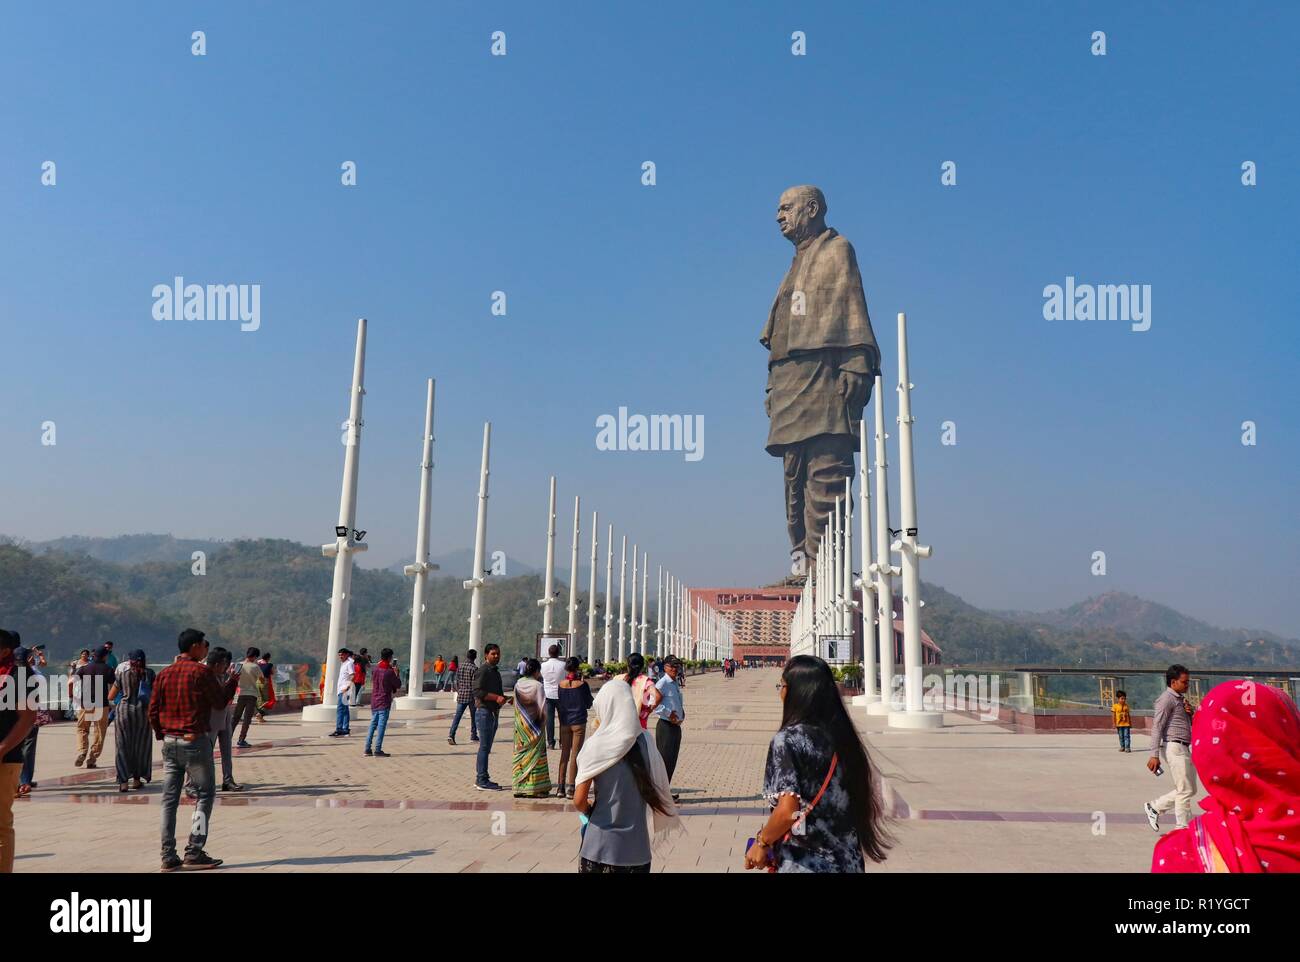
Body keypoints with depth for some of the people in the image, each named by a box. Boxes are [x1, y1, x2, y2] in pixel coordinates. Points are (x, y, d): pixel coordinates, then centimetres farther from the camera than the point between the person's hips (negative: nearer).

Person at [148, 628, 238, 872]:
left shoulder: (164, 674, 8)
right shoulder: (200, 672, -11)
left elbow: (153, 710, 8)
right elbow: (220, 702, -4)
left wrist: (162, 735, 19)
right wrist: (232, 680, 11)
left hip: (169, 742, 7)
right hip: (195, 742, -6)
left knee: (169, 799, 8)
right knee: (205, 795, 3)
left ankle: (168, 857, 10)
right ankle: (194, 853, -2)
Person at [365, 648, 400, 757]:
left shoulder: (376, 669, 2)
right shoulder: (389, 672, -15)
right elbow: (398, 685, -6)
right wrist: (396, 674, 10)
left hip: (374, 701, 6)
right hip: (384, 702, -6)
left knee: (373, 725, 13)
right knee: (381, 726, -3)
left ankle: (367, 749, 13)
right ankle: (378, 750, -4)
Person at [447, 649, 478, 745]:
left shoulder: (459, 667, 5)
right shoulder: (474, 668, -11)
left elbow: (456, 682, 9)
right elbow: (474, 684, -14)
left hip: (461, 696, 4)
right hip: (471, 696, -4)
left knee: (457, 716, 0)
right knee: (474, 716, 13)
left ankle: (451, 735, -14)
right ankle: (473, 735, 21)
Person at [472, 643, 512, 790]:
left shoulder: (496, 671, 19)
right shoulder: (483, 671, -12)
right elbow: (478, 691, -22)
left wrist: (506, 698, 10)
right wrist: (496, 697, -26)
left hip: (494, 712, 10)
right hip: (484, 711, -10)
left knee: (486, 747, 14)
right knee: (485, 746, -8)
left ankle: (480, 779, 21)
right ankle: (482, 781, -6)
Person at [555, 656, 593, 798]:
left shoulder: (561, 684, -1)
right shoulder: (582, 684, -10)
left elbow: (560, 705, 8)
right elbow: (589, 704, 1)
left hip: (564, 722, 3)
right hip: (579, 722, -3)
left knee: (564, 754, 11)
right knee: (575, 755, 1)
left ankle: (560, 786, 11)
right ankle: (571, 788, -1)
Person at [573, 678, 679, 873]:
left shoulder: (595, 746, -13)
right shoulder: (645, 740, -4)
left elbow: (579, 800, -12)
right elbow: (658, 788, 2)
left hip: (601, 847, -2)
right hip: (637, 846, 3)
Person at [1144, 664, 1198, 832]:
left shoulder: (1180, 698, 18)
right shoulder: (1166, 699, -11)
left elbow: (1189, 724, 25)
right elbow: (1157, 727, -16)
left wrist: (1189, 713, 2)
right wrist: (1154, 755, -21)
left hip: (1185, 748, 10)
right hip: (1174, 748, -10)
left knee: (1190, 790, 13)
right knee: (1185, 790, -6)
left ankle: (1154, 807, 21)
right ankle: (1182, 828, 3)